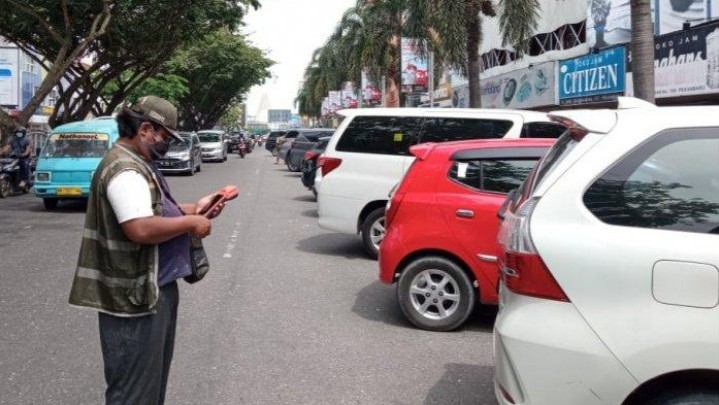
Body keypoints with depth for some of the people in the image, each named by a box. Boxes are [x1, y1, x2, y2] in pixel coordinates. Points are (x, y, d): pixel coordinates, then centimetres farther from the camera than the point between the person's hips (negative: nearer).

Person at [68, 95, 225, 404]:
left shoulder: (137, 163, 14)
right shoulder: (124, 170, -21)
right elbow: (141, 229, -33)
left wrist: (193, 208, 9)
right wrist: (190, 223, -19)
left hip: (152, 289, 11)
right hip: (135, 297, -11)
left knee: (152, 377, 23)